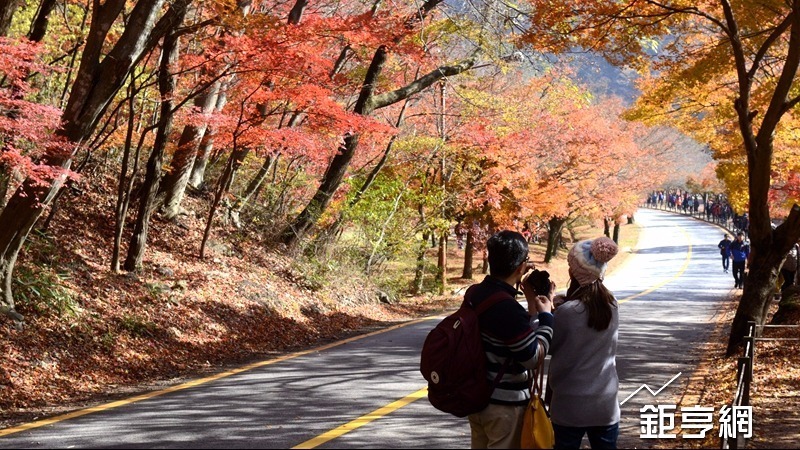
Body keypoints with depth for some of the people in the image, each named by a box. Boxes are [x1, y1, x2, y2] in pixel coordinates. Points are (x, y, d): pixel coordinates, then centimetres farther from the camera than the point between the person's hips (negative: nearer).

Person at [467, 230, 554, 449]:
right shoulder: (509, 308, -26)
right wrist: (546, 314, -8)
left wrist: (531, 303, 7)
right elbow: (533, 357, -16)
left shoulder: (476, 294, 1)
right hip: (505, 405, -8)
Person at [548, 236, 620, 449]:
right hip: (606, 403, 5)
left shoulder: (567, 311, -17)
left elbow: (548, 347, -5)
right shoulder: (611, 304, 0)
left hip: (571, 404, -4)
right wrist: (559, 303, 2)